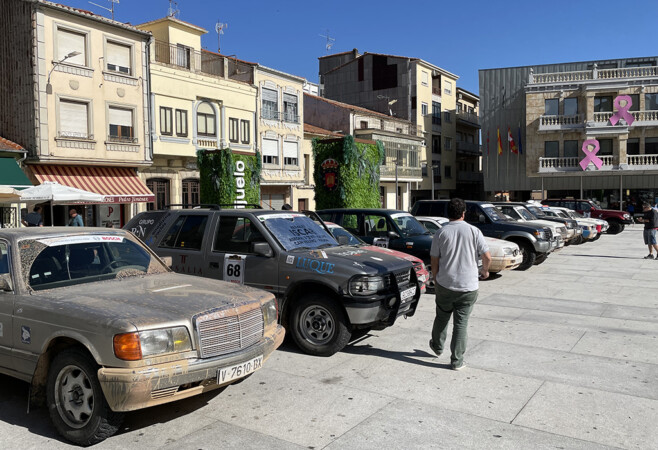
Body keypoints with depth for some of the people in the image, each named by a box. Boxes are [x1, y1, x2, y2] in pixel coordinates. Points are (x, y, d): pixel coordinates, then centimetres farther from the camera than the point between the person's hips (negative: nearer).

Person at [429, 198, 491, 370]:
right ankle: (457, 361, 11)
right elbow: (487, 257, -4)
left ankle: (437, 346, 41)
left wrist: (436, 281, 13)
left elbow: (434, 262, 0)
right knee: (461, 323, 7)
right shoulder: (474, 231, -4)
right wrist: (485, 271, 17)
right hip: (468, 286, -1)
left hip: (445, 285, 1)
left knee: (442, 317, 21)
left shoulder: (441, 233, -2)